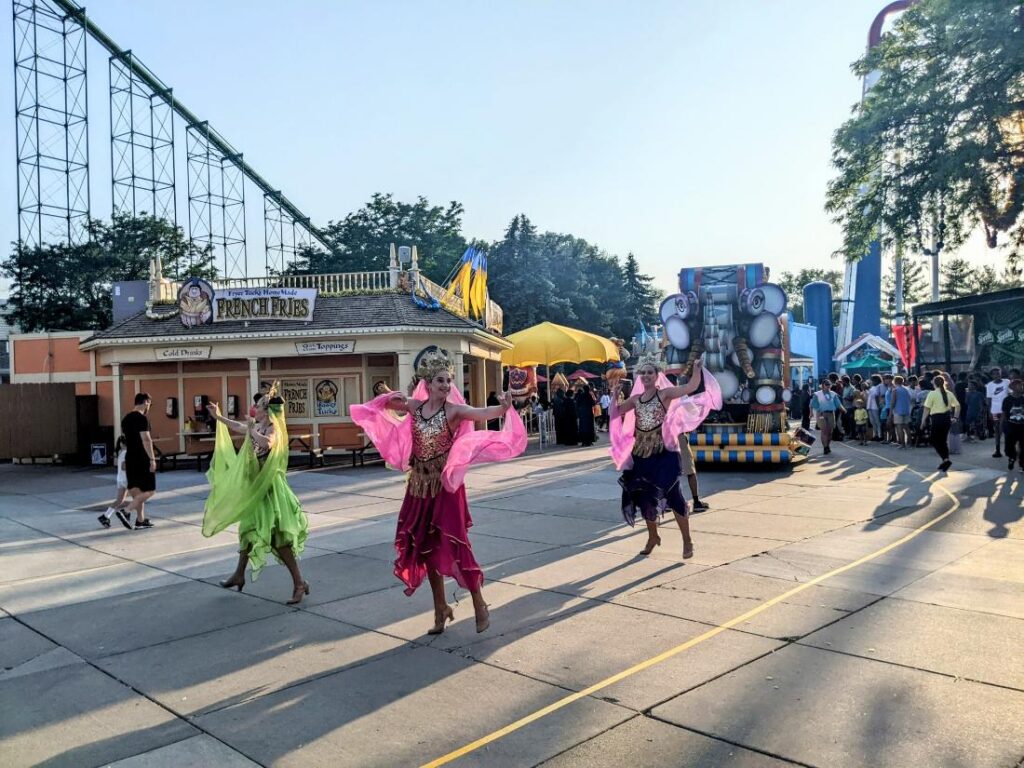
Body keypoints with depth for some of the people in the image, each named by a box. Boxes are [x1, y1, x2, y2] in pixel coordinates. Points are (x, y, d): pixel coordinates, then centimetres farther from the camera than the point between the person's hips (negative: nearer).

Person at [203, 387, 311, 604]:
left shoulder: (273, 429, -18)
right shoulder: (257, 426, 6)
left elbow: (267, 443, -43)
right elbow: (238, 427, 28)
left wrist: (252, 430, -28)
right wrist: (218, 417, 36)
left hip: (268, 488, -9)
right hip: (254, 486, 9)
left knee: (278, 537, -12)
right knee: (249, 530, 21)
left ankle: (299, 583, -7)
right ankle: (239, 575, 38)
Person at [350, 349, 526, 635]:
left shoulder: (454, 410, -12)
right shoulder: (415, 406, 1)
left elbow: (484, 413, -30)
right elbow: (385, 405, 16)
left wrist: (504, 408, -50)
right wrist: (391, 398, -7)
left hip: (445, 486, -5)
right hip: (419, 486, 5)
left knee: (455, 546, -5)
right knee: (425, 547, 11)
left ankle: (480, 606, 13)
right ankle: (441, 609, 27)